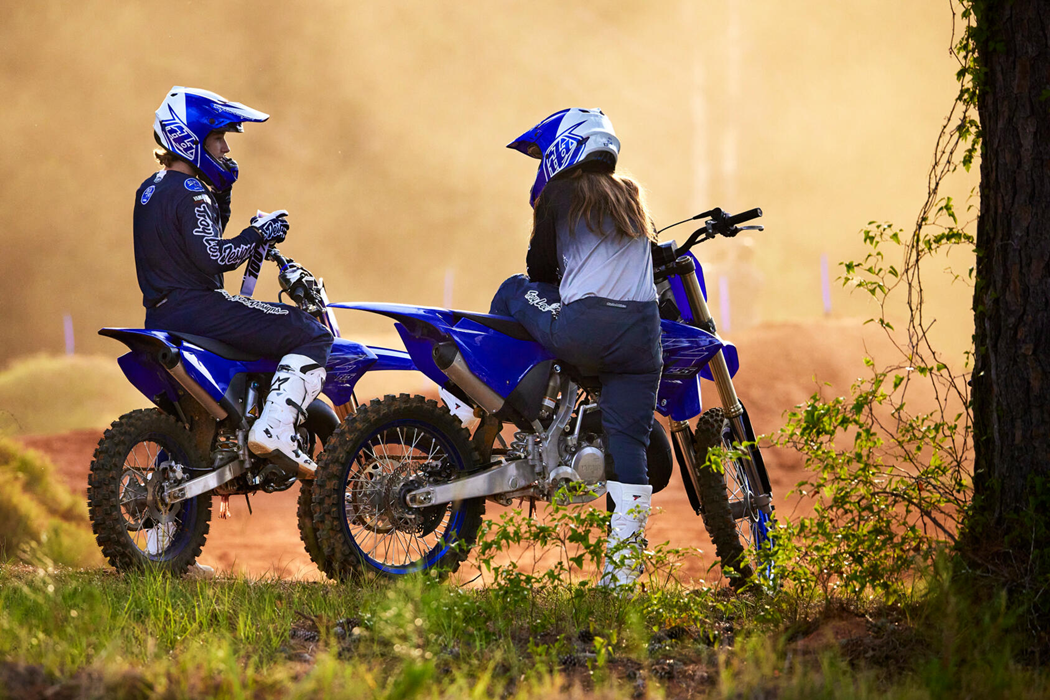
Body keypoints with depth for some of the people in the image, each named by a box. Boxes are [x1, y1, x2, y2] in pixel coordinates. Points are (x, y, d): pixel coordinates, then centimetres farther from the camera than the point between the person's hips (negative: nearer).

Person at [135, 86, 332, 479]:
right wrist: (257, 234, -11)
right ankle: (274, 430, -26)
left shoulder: (150, 190, 17)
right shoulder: (188, 191, -13)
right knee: (312, 336, -13)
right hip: (194, 308, -10)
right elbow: (212, 256, -24)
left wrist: (220, 194, 17)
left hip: (161, 312, 10)